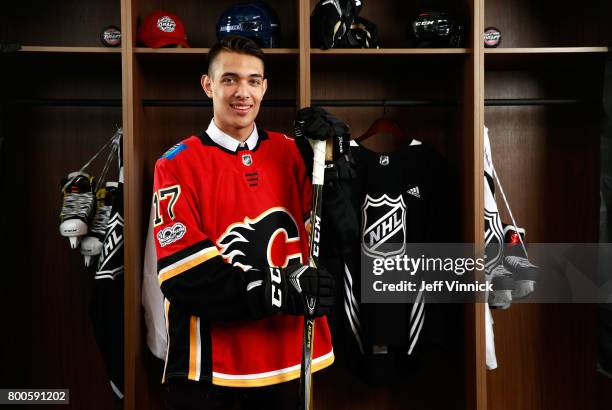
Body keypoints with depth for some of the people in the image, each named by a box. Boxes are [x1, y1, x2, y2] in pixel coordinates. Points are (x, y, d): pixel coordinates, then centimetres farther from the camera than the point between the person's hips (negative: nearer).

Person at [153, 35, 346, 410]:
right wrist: (278, 289, -21)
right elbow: (184, 275, -15)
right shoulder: (178, 165, -7)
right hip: (209, 362, -3)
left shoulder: (290, 153, 4)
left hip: (287, 355, 4)